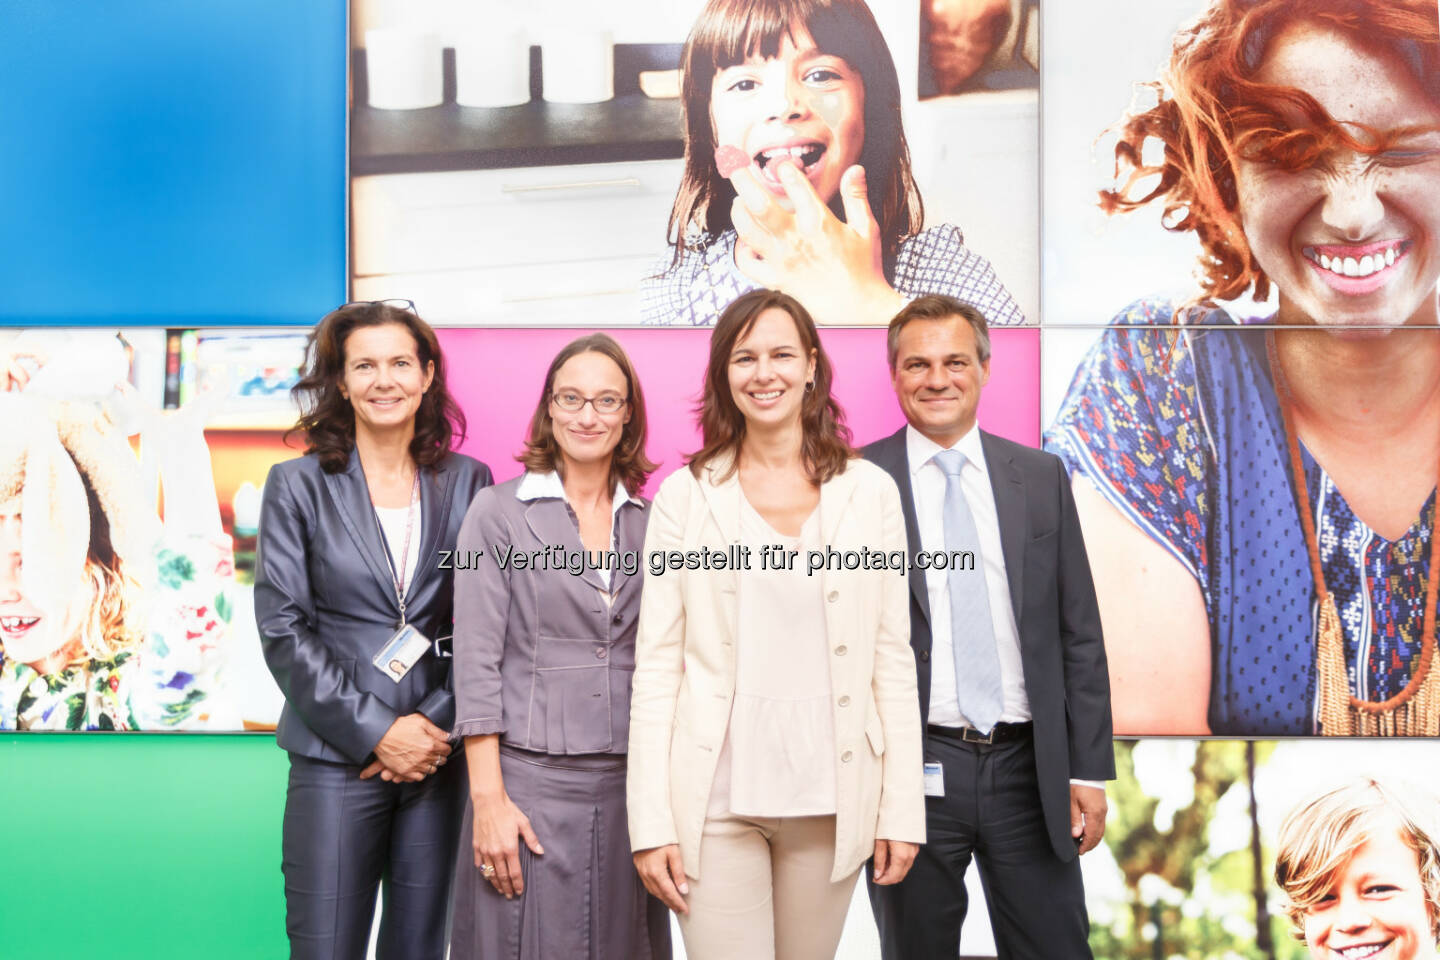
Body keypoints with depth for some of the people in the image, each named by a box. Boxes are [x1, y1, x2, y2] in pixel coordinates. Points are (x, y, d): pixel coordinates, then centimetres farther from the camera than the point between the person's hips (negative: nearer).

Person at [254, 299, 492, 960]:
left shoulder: (467, 483, 8)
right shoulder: (298, 486, 3)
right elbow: (282, 628, -3)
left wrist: (435, 722, -7)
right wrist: (376, 731, -10)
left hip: (440, 756, 2)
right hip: (337, 758, -2)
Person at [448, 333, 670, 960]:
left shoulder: (650, 522, 9)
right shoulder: (498, 513, -1)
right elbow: (476, 666, -5)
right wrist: (488, 799, -11)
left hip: (630, 784, 3)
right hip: (530, 779, -3)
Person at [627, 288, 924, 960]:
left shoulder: (868, 491, 5)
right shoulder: (686, 495, 2)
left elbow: (891, 658, 5)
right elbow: (657, 663, 0)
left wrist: (902, 808, 1)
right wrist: (651, 822, -6)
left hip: (831, 795, 2)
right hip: (718, 796, -1)